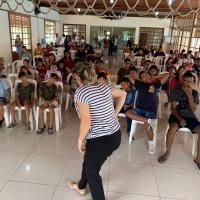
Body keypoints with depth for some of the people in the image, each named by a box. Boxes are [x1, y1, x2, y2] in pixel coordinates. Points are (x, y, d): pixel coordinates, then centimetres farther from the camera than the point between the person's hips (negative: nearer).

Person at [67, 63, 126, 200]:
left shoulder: (81, 92, -15)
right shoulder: (104, 86, 5)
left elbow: (86, 121, -24)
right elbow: (123, 94, 20)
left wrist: (80, 140, -9)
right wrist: (115, 113, 19)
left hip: (100, 140, -8)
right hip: (116, 135, 8)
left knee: (92, 172, 18)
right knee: (89, 161, 31)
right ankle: (81, 187, 55)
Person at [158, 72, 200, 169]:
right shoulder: (176, 90, -1)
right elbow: (173, 108, -4)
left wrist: (189, 95, -15)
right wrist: (180, 119, -20)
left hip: (190, 117, 3)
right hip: (177, 115, -2)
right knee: (173, 127, -36)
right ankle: (167, 152, -13)